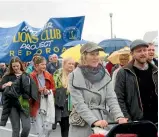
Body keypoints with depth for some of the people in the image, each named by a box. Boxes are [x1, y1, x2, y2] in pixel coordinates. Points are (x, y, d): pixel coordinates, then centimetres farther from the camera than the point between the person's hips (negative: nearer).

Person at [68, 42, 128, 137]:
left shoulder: (104, 74, 6)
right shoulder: (75, 76, -5)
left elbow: (112, 98, -1)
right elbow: (79, 104, -12)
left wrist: (119, 116, -17)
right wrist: (94, 121, -24)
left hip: (103, 124, 3)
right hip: (83, 126, -3)